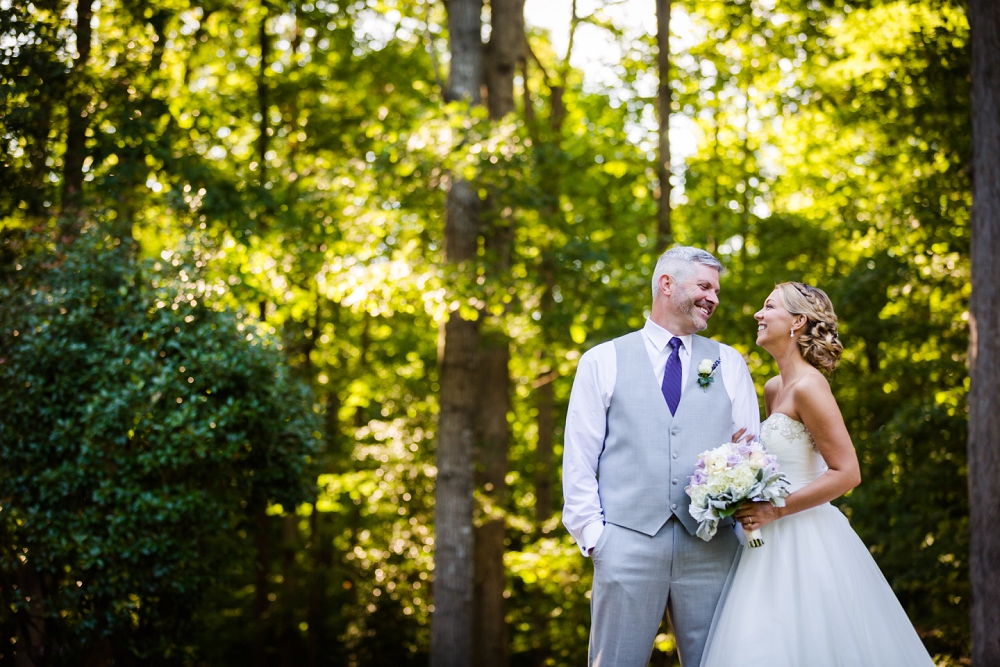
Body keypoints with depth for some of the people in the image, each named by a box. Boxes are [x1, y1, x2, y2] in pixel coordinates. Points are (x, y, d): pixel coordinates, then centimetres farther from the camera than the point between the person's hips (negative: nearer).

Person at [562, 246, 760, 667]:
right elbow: (579, 457, 5)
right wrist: (592, 533, -4)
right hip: (628, 543, -2)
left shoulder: (730, 364, 15)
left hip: (711, 548, 2)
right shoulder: (603, 362, 9)